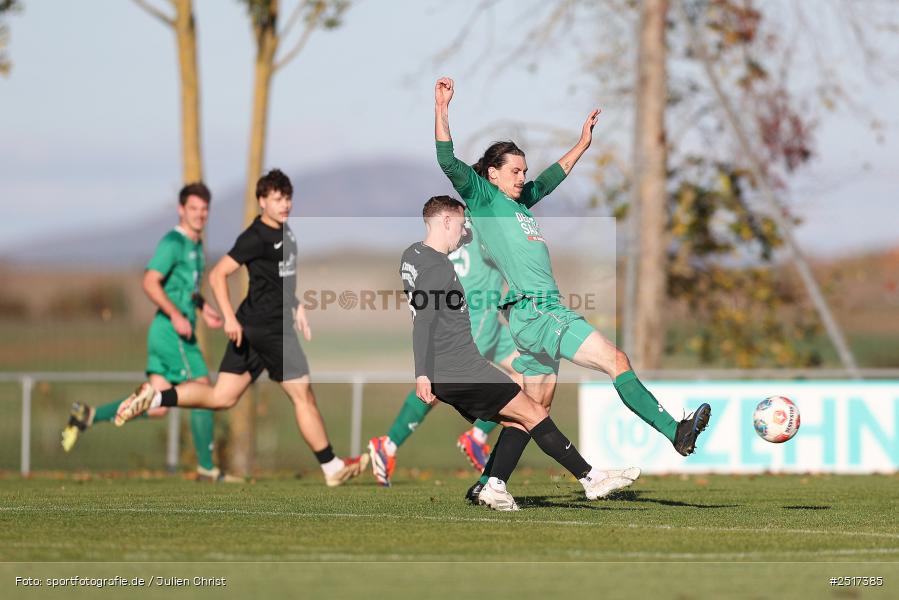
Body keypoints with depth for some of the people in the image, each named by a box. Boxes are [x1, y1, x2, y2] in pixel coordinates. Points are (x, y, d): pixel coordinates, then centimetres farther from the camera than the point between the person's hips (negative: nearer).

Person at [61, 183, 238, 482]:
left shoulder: (196, 245, 18)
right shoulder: (173, 242, -11)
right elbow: (150, 282, -20)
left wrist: (204, 308, 18)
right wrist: (176, 316, -25)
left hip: (182, 331, 9)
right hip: (171, 332, -9)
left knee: (157, 407, 6)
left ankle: (88, 416, 9)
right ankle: (207, 468, -2)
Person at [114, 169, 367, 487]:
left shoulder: (284, 231, 13)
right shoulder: (256, 237, -15)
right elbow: (217, 275, -18)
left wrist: (296, 307, 25)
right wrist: (229, 318, -24)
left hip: (254, 327, 9)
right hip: (266, 327, -9)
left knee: (221, 397, 9)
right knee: (302, 394, 0)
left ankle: (154, 397, 4)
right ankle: (332, 467, 7)